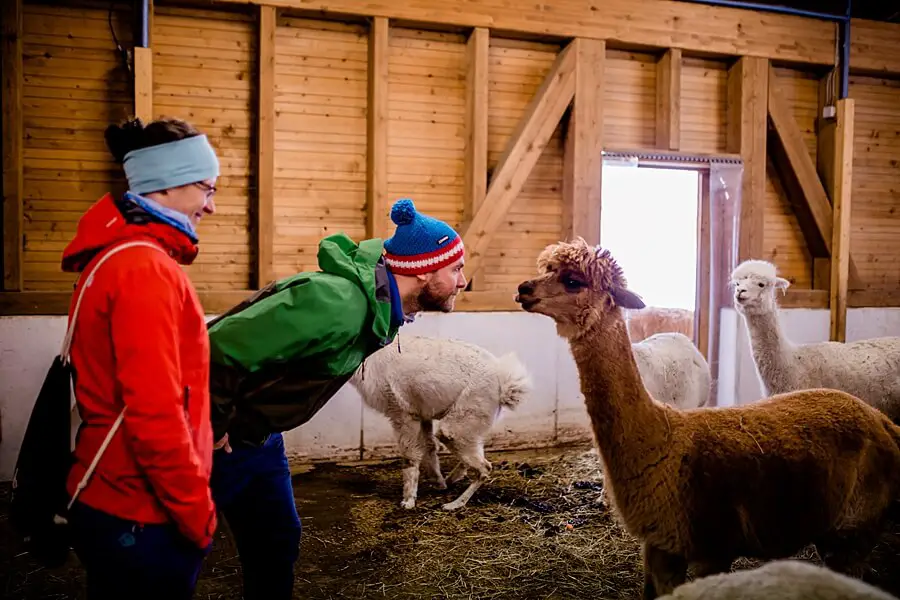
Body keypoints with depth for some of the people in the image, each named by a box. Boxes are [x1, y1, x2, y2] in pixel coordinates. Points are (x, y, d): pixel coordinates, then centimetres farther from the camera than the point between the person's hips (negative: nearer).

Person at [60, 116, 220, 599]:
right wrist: (197, 513, -16)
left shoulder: (119, 255, 9)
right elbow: (155, 415, -26)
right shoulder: (145, 269, -21)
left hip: (112, 500, 9)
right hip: (140, 516, -9)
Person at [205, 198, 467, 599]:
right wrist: (213, 429, -20)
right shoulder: (338, 306, -33)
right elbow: (219, 351, -34)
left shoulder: (380, 307, -2)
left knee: (278, 538, 15)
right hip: (221, 435, -8)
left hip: (258, 432, 9)